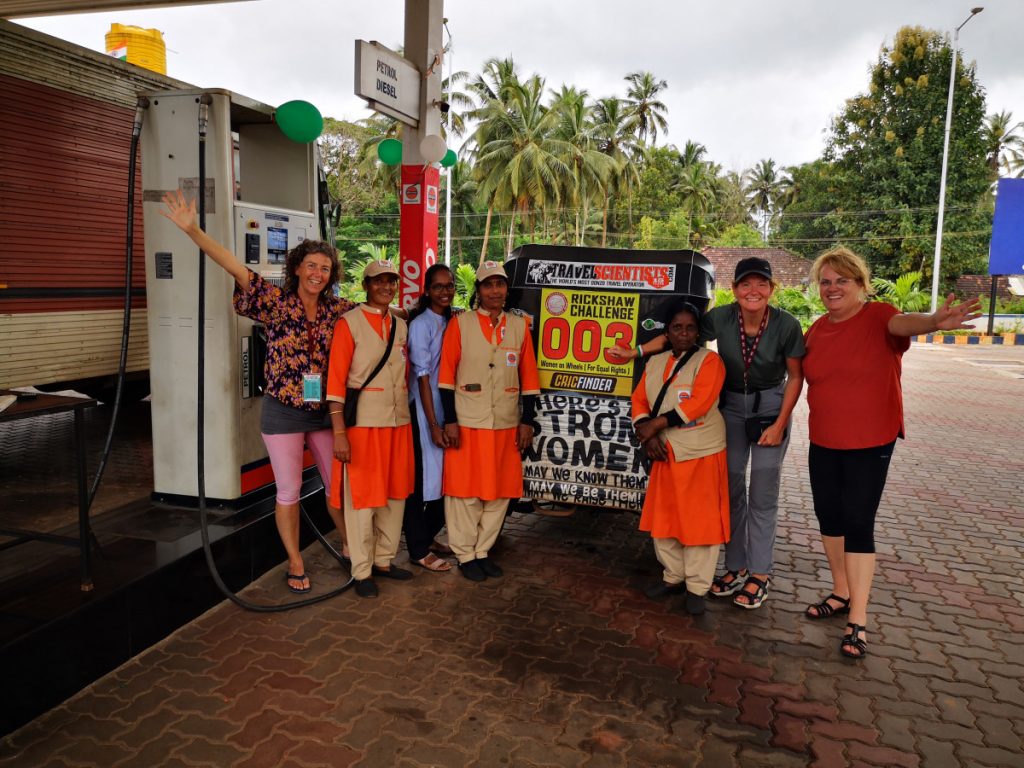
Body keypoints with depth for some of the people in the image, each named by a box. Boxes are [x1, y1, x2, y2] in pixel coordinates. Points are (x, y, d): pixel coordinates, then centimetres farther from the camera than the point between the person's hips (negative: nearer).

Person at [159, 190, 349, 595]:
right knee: (289, 492, 5)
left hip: (324, 411, 3)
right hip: (283, 412, -3)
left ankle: (348, 545, 35)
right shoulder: (276, 301, -9)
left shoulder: (337, 309, 0)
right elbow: (235, 267, -19)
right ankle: (295, 564, 22)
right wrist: (192, 230, -28)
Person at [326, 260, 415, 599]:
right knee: (363, 496, 2)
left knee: (396, 492, 12)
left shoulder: (401, 326, 12)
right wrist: (339, 433, -16)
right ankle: (362, 571, 15)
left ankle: (384, 560, 28)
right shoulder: (349, 323, -6)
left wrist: (407, 416, 11)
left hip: (399, 421, 6)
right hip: (363, 422, -6)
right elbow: (336, 380, -11)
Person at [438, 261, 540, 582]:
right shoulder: (460, 324, -2)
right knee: (465, 490, 2)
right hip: (467, 423, -3)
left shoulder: (519, 326, 7)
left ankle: (483, 551, 24)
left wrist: (527, 421, 4)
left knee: (500, 491, 9)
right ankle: (465, 555, 17)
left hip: (506, 424, 4)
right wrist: (450, 420, -9)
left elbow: (528, 377, 8)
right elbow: (447, 375, -4)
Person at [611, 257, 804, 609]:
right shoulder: (721, 318, -17)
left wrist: (780, 424, -10)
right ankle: (736, 566, 24)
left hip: (770, 407, -2)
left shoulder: (786, 325, -20)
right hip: (731, 406, 3)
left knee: (763, 494, 1)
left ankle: (760, 573, 16)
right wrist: (635, 352, -7)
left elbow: (795, 376, -8)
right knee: (731, 488, 9)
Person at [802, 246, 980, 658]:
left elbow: (904, 322, -35)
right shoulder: (816, 330, 3)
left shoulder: (878, 317, -12)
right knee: (828, 516, 13)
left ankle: (858, 619, 8)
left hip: (870, 442, -5)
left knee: (858, 523, -3)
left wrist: (934, 321, -57)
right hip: (823, 442, 5)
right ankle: (841, 591, 34)